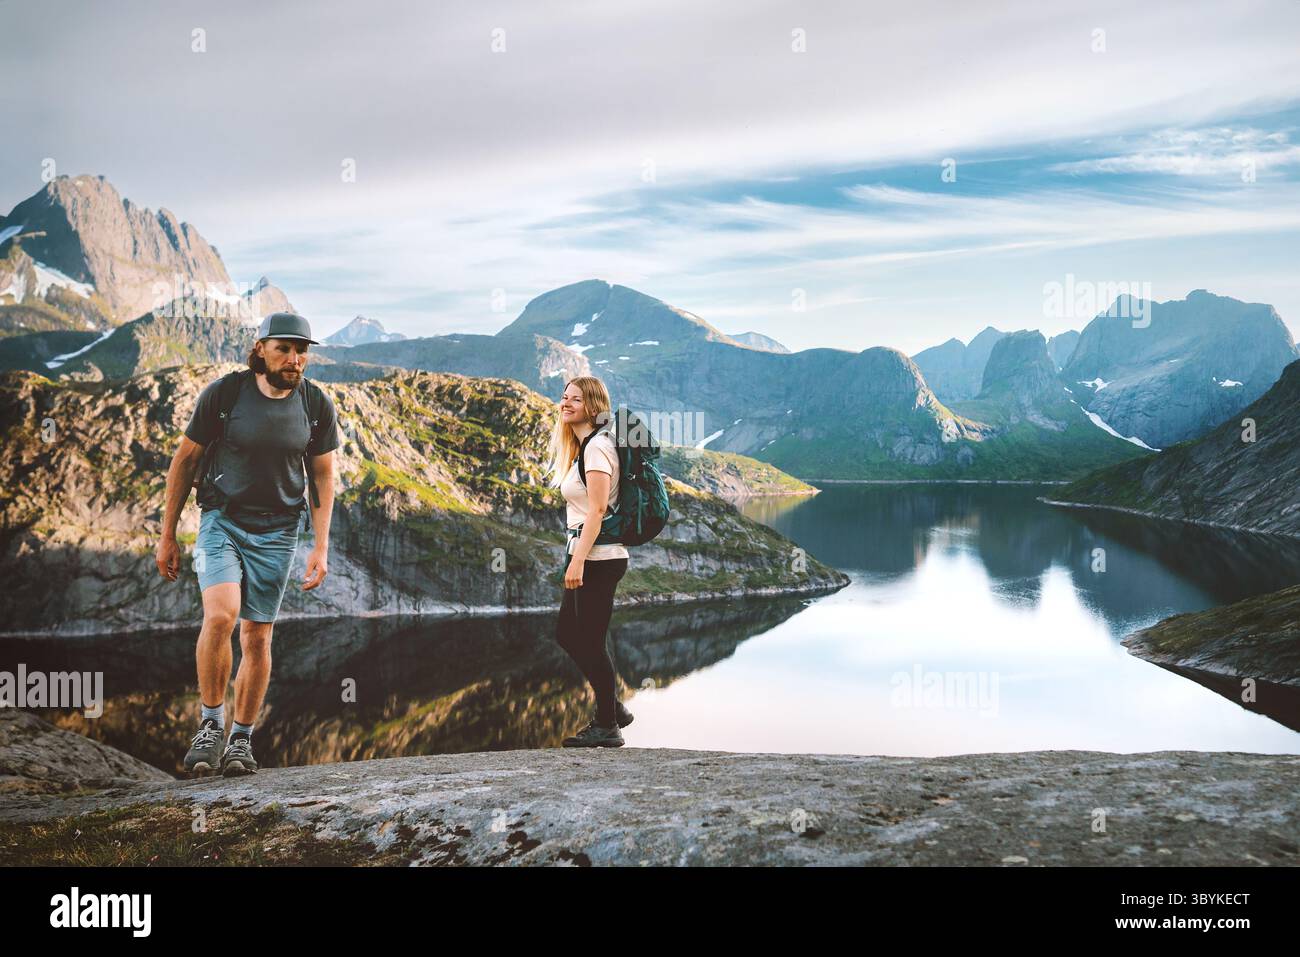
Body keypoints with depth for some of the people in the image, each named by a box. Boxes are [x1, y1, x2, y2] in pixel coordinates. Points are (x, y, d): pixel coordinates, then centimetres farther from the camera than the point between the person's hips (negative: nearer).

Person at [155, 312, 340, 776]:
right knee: (220, 615, -23)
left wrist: (321, 548, -2)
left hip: (276, 531, 2)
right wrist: (167, 537, 3)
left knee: (257, 638, 4)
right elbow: (184, 462, 1)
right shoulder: (222, 394, -9)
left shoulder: (317, 406, -3)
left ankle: (241, 739, 19)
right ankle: (210, 725, -5)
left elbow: (323, 478, 5)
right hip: (222, 519, -2)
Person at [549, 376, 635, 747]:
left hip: (597, 557, -10)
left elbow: (597, 509, -21)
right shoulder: (582, 446, 16)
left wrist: (577, 561, -24)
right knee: (567, 634, 16)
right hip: (586, 554, 10)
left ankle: (607, 727, 10)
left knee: (590, 641, -2)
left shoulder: (596, 446, -14)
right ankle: (613, 709, 26)